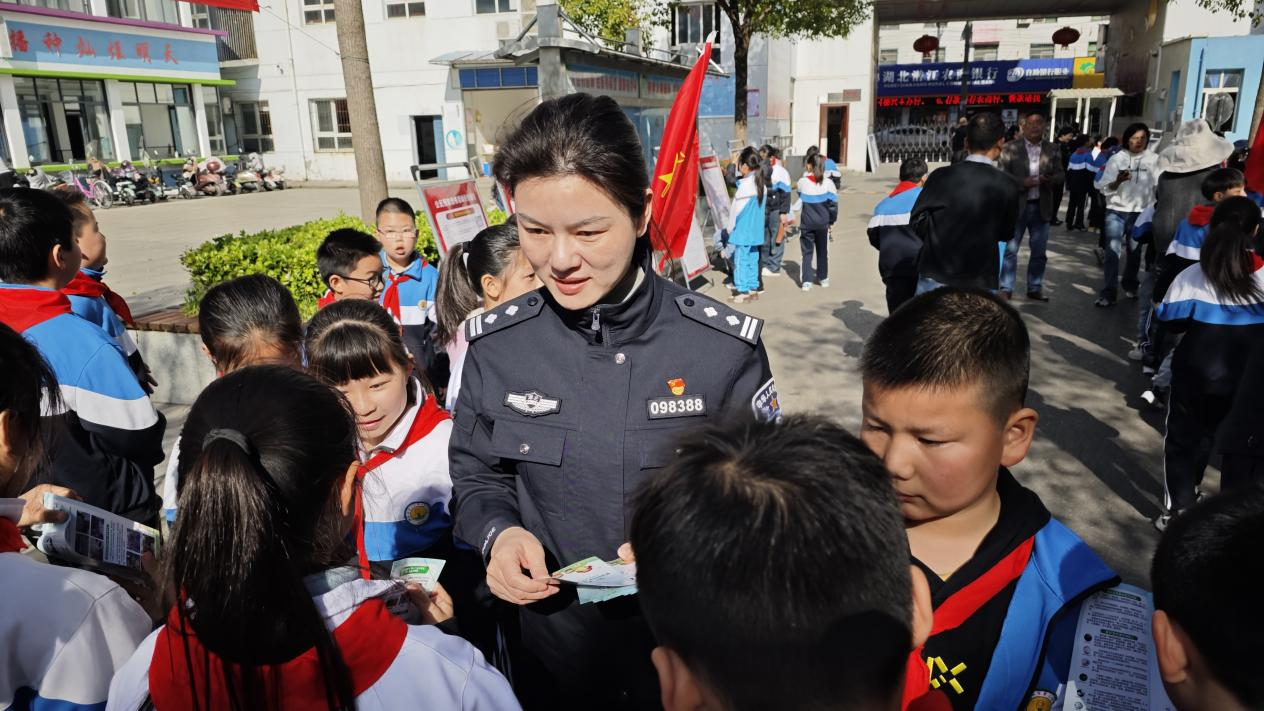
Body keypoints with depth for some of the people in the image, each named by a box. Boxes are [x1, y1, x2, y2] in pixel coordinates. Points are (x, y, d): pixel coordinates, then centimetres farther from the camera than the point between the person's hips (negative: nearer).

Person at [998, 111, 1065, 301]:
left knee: (1039, 252, 8)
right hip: (1017, 205, -3)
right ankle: (1006, 288, 7)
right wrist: (1022, 182, -20)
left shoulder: (1053, 149, 6)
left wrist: (1050, 179, -16)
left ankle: (1035, 288, 18)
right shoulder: (1010, 148, -3)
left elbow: (1061, 175, 7)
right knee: (1010, 249, 0)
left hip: (1042, 207, 3)